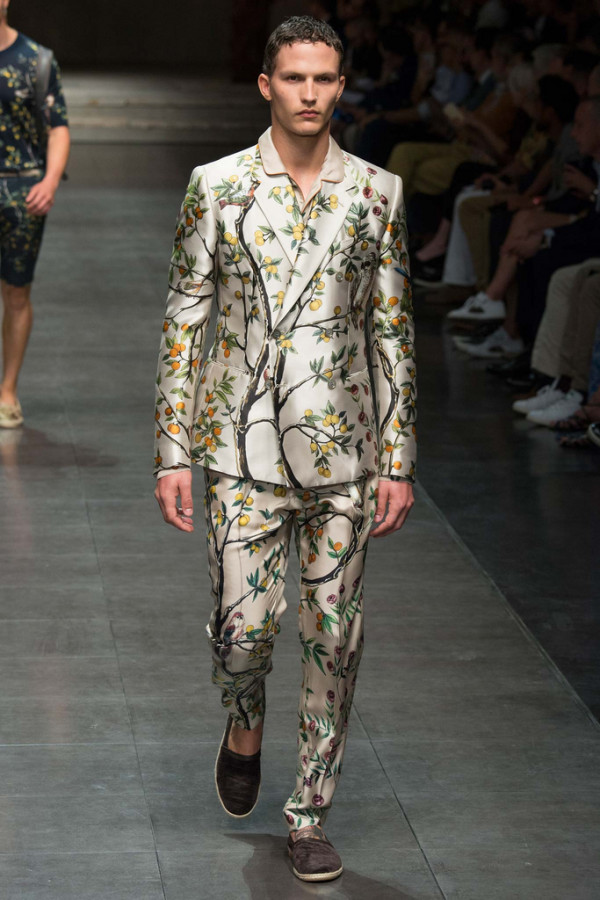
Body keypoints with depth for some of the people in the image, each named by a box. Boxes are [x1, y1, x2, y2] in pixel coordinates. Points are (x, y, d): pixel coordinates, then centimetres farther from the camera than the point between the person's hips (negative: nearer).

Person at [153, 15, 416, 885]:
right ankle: (245, 726, 30)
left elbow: (393, 333, 6)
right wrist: (173, 454, -3)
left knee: (335, 641, 3)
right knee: (241, 630, -6)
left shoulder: (377, 193, 3)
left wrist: (399, 460, 3)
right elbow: (184, 321, 2)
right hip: (246, 452, -1)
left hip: (344, 456, 1)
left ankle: (310, 818, 18)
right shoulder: (218, 186, 0)